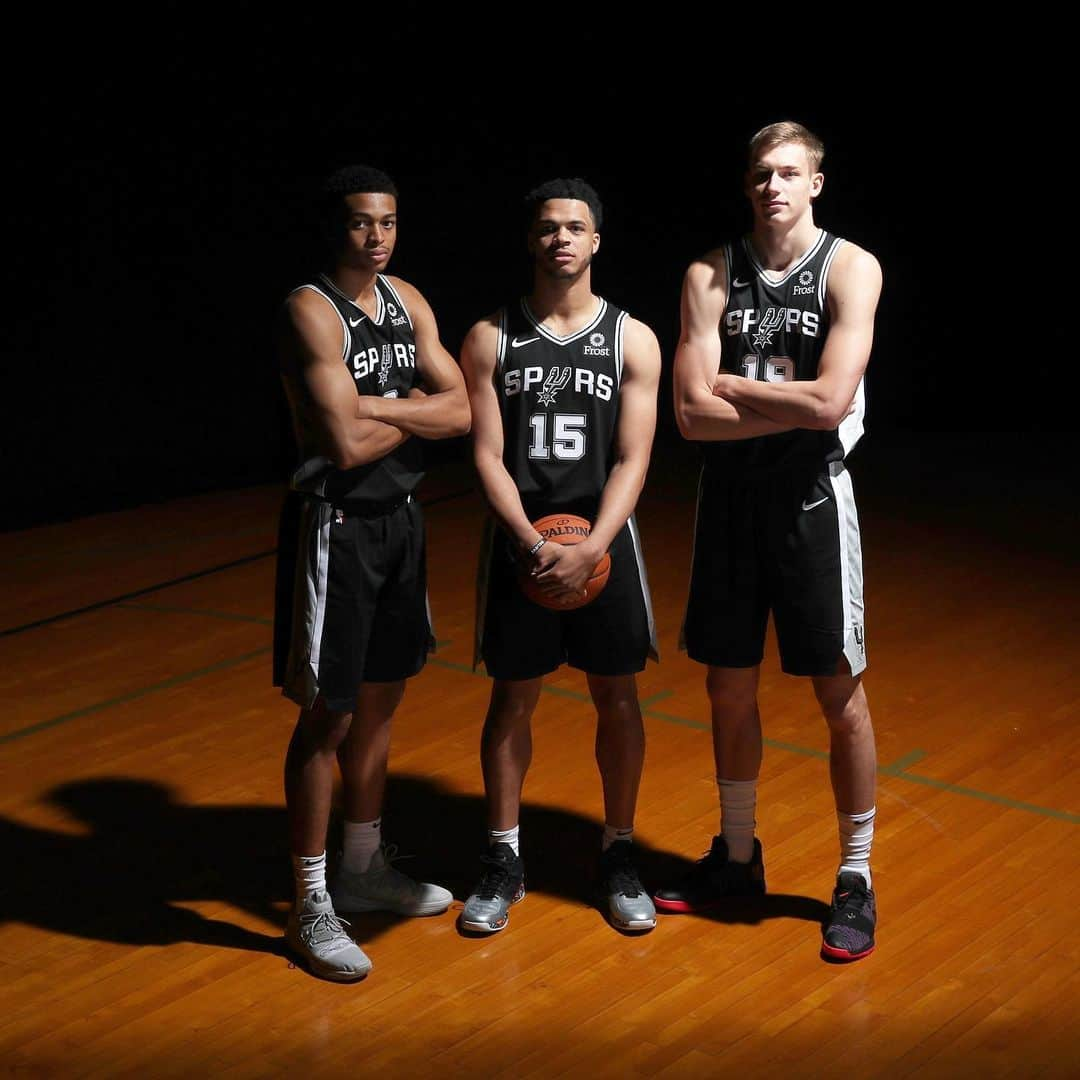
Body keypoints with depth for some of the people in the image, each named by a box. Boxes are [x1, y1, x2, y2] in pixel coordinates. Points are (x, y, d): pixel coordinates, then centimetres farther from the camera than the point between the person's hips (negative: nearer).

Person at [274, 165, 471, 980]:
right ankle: (312, 907, 8)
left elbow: (461, 411, 0)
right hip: (337, 525, -8)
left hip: (400, 519, 8)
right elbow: (347, 443, -24)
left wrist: (378, 406, -15)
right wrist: (415, 412, -7)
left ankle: (365, 870, 33)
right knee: (327, 718, -2)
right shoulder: (312, 311, -16)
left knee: (380, 702, 17)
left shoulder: (407, 301, 8)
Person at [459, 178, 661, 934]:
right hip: (520, 542, 0)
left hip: (605, 541, 0)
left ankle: (619, 857, 22)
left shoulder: (633, 340, -2)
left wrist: (592, 547, -20)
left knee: (617, 698, 7)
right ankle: (504, 863, 19)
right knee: (512, 699, 7)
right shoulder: (491, 338, -1)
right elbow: (488, 455, -5)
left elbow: (632, 460, -7)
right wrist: (532, 541, -19)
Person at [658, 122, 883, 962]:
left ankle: (856, 880, 16)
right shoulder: (712, 275, 0)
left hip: (811, 499, -3)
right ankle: (737, 858, 31)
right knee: (729, 687, 13)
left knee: (839, 693, 2)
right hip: (731, 498, 3)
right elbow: (692, 413, -9)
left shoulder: (851, 269, -8)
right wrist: (791, 403, -15)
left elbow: (830, 402, -21)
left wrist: (732, 386, -11)